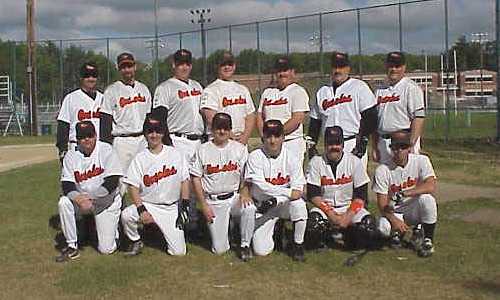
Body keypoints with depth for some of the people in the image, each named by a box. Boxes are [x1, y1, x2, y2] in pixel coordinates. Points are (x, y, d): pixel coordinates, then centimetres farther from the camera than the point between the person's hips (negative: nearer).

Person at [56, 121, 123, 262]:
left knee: (106, 248, -10)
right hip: (81, 199, 3)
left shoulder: (106, 150, -14)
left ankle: (111, 228, 27)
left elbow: (112, 182, -21)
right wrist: (78, 199, -32)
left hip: (107, 202, -3)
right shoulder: (71, 155, -6)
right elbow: (67, 185, -11)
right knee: (64, 202, -30)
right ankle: (72, 247, -15)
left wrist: (89, 197, -28)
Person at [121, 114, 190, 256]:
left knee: (178, 251, -7)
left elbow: (184, 181, 2)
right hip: (147, 204, 0)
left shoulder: (176, 154, 1)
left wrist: (184, 208, -5)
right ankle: (136, 242, -1)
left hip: (172, 208, 0)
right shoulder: (140, 158, -1)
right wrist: (141, 210, -20)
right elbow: (133, 187, -6)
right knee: (126, 215, -32)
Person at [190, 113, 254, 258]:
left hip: (235, 197, 1)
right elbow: (196, 179, 2)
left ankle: (245, 245, -11)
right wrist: (203, 205, -5)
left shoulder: (240, 148, 4)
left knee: (249, 208, -35)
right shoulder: (203, 150, 1)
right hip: (213, 201, -1)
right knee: (219, 249, -7)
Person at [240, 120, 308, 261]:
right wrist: (288, 192, -23)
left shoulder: (291, 157, -8)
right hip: (261, 207, 0)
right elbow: (261, 186, -20)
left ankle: (298, 245, -9)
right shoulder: (255, 157, -10)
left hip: (284, 204, 1)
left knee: (299, 204, -34)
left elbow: (298, 190, -14)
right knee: (261, 250, -13)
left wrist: (276, 199, -27)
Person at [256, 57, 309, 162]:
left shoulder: (298, 91, -1)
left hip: (292, 143, -5)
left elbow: (297, 119, -12)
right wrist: (264, 135, 0)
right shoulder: (267, 92, 18)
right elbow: (260, 116, 18)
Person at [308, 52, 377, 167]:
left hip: (353, 144, -4)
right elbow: (315, 122, 19)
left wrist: (362, 142, -12)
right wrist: (312, 146, 10)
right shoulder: (322, 92, 17)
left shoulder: (359, 87, 2)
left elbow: (370, 117, -4)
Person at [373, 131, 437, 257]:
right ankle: (398, 231, 8)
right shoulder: (382, 170, -11)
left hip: (415, 209, 0)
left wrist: (404, 193, -36)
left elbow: (431, 186, -26)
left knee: (426, 198, -33)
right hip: (394, 213, 0)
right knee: (384, 227, -32)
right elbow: (382, 203, -13)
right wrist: (394, 220, -31)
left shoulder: (421, 161, -10)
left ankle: (428, 240, -12)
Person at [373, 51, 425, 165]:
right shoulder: (380, 90, 16)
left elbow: (419, 118, -12)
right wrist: (375, 148, 11)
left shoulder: (411, 87, -4)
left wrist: (410, 145, -19)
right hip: (383, 142, 6)